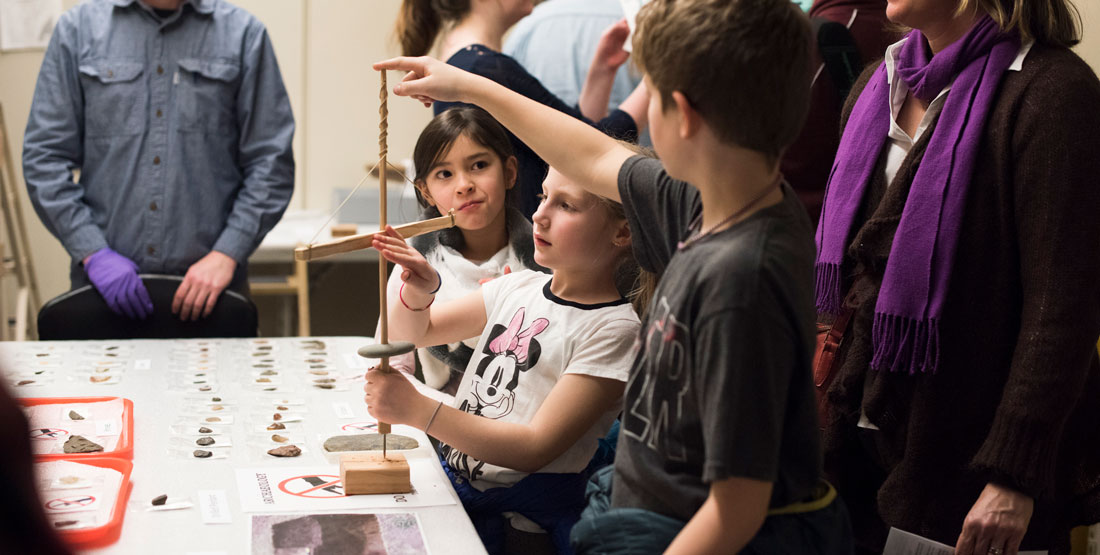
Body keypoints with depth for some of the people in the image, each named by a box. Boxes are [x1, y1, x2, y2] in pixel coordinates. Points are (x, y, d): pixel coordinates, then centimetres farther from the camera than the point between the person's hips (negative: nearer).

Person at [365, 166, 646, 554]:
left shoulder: (615, 329, -12)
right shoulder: (520, 286, 8)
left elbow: (535, 448, -18)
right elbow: (414, 332, 17)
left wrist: (417, 410, -23)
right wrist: (418, 292, -7)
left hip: (517, 517, -6)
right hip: (448, 479, 7)